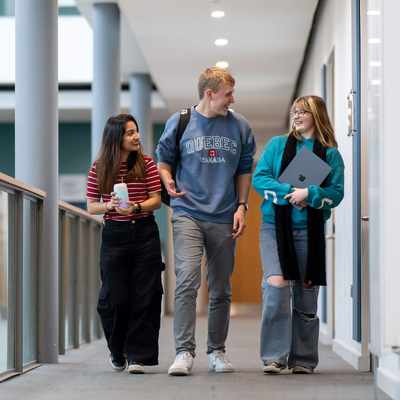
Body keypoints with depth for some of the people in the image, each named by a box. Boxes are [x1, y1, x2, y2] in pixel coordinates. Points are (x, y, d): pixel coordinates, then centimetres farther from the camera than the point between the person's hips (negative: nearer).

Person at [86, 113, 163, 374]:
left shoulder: (146, 164, 1)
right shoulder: (99, 169, 1)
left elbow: (156, 200, 0)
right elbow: (91, 207, 6)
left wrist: (137, 207, -18)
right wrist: (109, 206, -14)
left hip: (145, 233, 0)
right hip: (114, 235, 0)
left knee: (144, 296, -4)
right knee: (114, 298, 0)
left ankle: (137, 355, 2)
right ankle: (118, 352, 23)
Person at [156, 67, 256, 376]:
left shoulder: (240, 126, 7)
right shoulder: (179, 123, 2)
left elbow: (245, 170, 15)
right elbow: (164, 159, 12)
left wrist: (241, 206, 4)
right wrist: (168, 182, -8)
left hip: (224, 218, 3)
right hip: (188, 214, -3)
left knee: (221, 289, 9)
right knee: (187, 281, -17)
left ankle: (217, 351, 20)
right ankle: (184, 352, -15)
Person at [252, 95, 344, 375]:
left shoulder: (331, 154, 7)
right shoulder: (277, 145, 10)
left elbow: (336, 193, -1)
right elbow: (259, 178, 1)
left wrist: (308, 194, -17)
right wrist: (289, 192, -13)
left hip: (310, 230, 1)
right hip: (275, 226, -1)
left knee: (306, 294, 4)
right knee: (276, 284, -19)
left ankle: (303, 360, 16)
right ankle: (274, 357, -14)